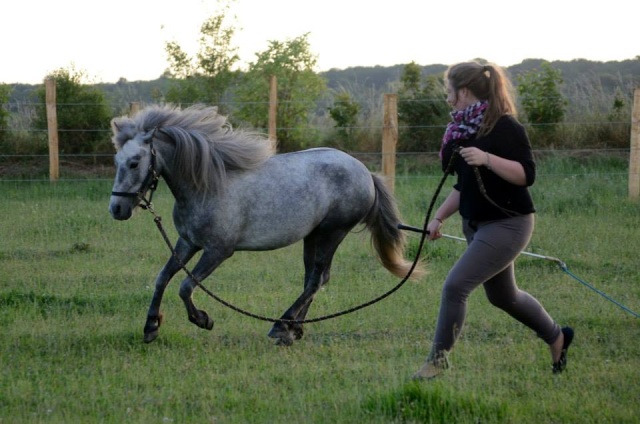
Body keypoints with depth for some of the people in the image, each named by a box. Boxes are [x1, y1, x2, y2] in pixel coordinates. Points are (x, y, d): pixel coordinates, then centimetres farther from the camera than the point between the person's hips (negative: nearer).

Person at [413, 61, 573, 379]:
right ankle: (556, 336, 40)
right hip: (476, 224, 9)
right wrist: (439, 217, 9)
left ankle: (438, 358, -2)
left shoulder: (504, 127, -17)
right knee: (502, 296, 20)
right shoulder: (463, 129, 8)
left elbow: (527, 175, -22)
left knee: (455, 286, -15)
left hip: (507, 224, -9)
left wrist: (486, 159, -32)